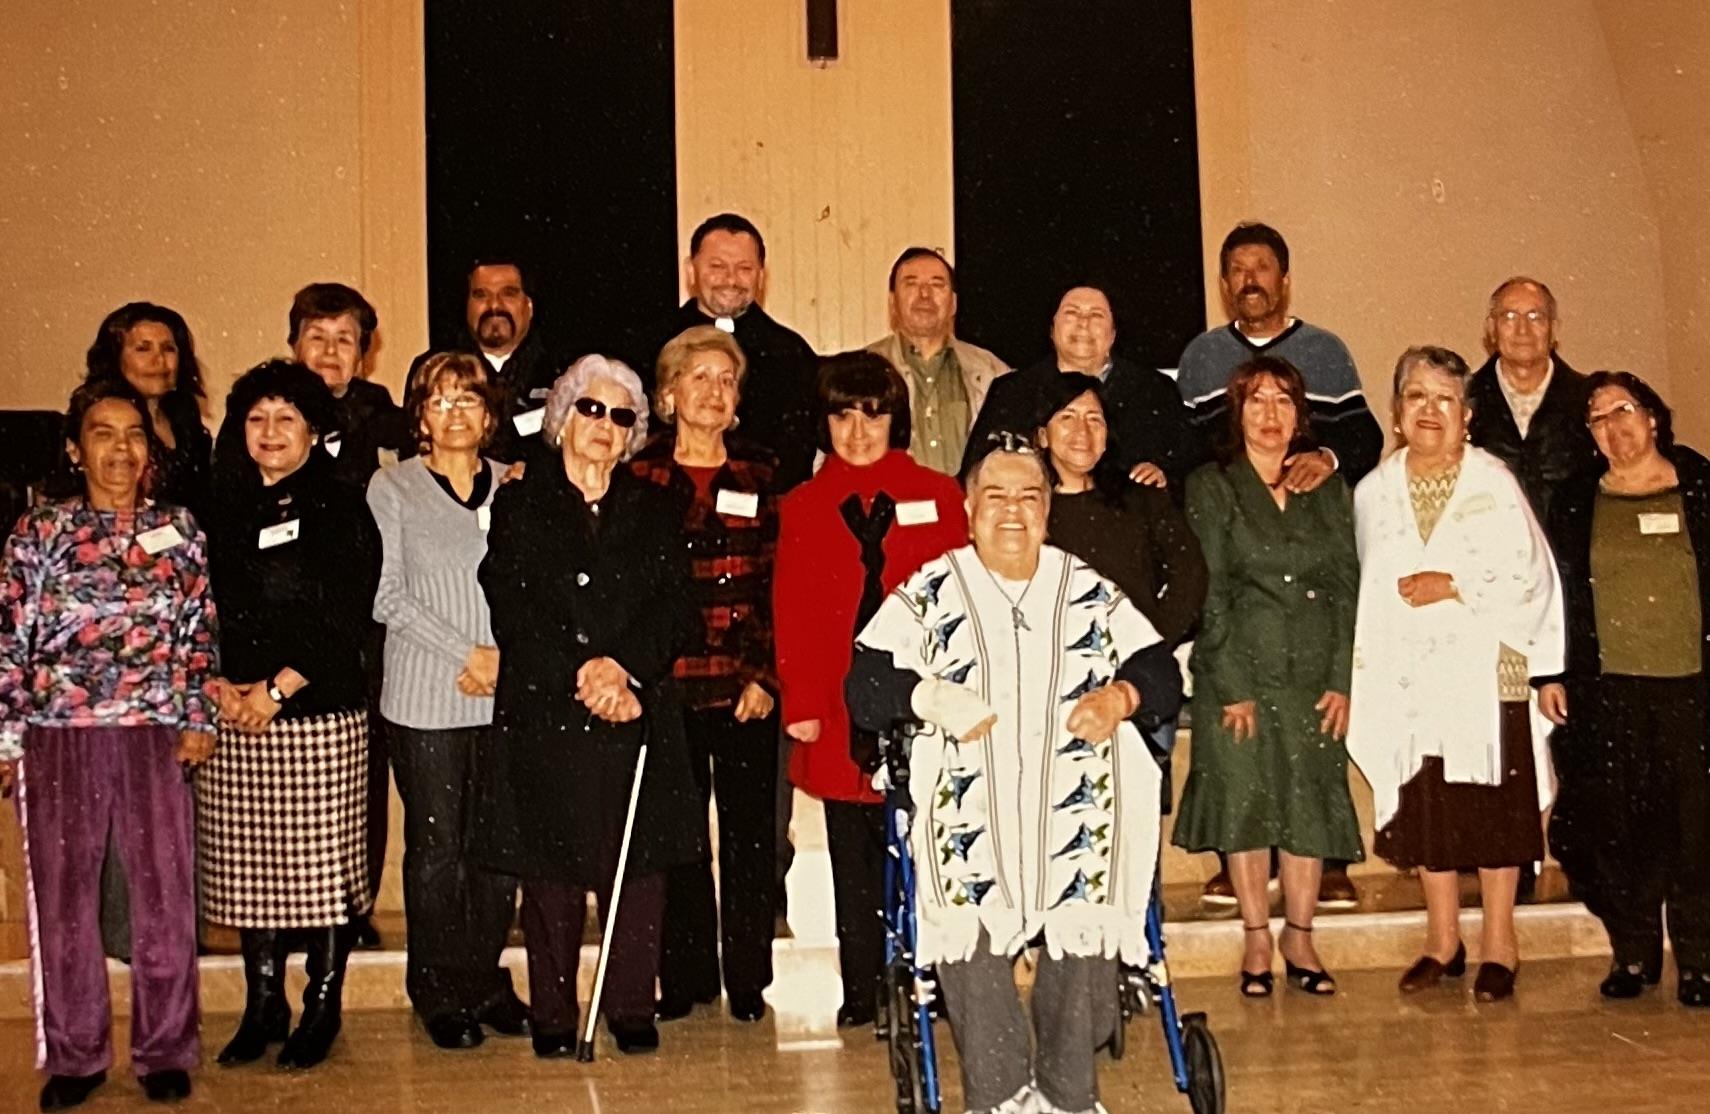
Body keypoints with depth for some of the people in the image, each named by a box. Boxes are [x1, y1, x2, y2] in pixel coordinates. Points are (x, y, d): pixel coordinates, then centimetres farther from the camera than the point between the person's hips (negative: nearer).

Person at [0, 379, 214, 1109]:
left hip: (156, 733, 0)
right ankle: (74, 1056, 21)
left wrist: (199, 718, 2)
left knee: (167, 893, 2)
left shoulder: (178, 529, 8)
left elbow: (199, 632, 9)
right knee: (63, 897, 7)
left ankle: (165, 1049, 16)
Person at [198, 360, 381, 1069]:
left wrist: (277, 689, -12)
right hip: (231, 718, 4)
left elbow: (347, 619, -7)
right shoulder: (222, 506, 13)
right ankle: (262, 1006, 22)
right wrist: (219, 686, -6)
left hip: (321, 718, -4)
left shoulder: (341, 508, 0)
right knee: (247, 868, 8)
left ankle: (322, 1010, 13)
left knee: (323, 867, -1)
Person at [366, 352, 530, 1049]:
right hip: (425, 699, -2)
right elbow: (387, 596, -2)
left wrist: (503, 658, -5)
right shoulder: (393, 487, 4)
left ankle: (485, 979, 20)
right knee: (437, 850, 3)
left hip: (505, 698, 2)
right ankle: (440, 995, 17)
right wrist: (464, 652, -8)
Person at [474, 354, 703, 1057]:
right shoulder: (519, 505, 7)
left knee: (638, 867, 2)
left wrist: (622, 667, -13)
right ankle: (553, 1017, 14)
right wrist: (580, 678, -14)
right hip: (544, 717, -1)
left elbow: (678, 612, 3)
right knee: (552, 874, 2)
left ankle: (632, 1010, 13)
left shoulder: (655, 510, 13)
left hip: (639, 716, 2)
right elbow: (512, 613, -3)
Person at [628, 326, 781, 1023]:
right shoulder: (639, 476, 4)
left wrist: (765, 675, -6)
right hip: (668, 685, 0)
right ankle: (684, 978, 20)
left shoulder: (759, 474, 6)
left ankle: (748, 978, 19)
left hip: (746, 685, 1)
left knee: (749, 832, 6)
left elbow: (778, 582, 3)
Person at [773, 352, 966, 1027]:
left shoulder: (937, 495, 8)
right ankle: (862, 991, 17)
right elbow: (791, 612, 5)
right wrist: (800, 703, -4)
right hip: (841, 711, 1)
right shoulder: (802, 507, 10)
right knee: (854, 856, 7)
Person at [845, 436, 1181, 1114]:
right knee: (970, 934, -24)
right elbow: (864, 687, 4)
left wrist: (1122, 696, -7)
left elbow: (1161, 674, 14)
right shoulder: (928, 592, 13)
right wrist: (930, 696, -15)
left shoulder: (1091, 592, 18)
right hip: (969, 802, -1)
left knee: (1086, 931, -20)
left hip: (1074, 801, 1)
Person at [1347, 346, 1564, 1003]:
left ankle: (1498, 943, 14)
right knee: (1425, 806, 8)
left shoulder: (1494, 483, -2)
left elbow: (1531, 575, -5)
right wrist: (1356, 673, 6)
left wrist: (1454, 587, -14)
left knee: (1494, 806, 2)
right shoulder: (1374, 491, 8)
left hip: (1488, 675, -3)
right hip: (1410, 677, 3)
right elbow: (1364, 586, 11)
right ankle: (1442, 940, 21)